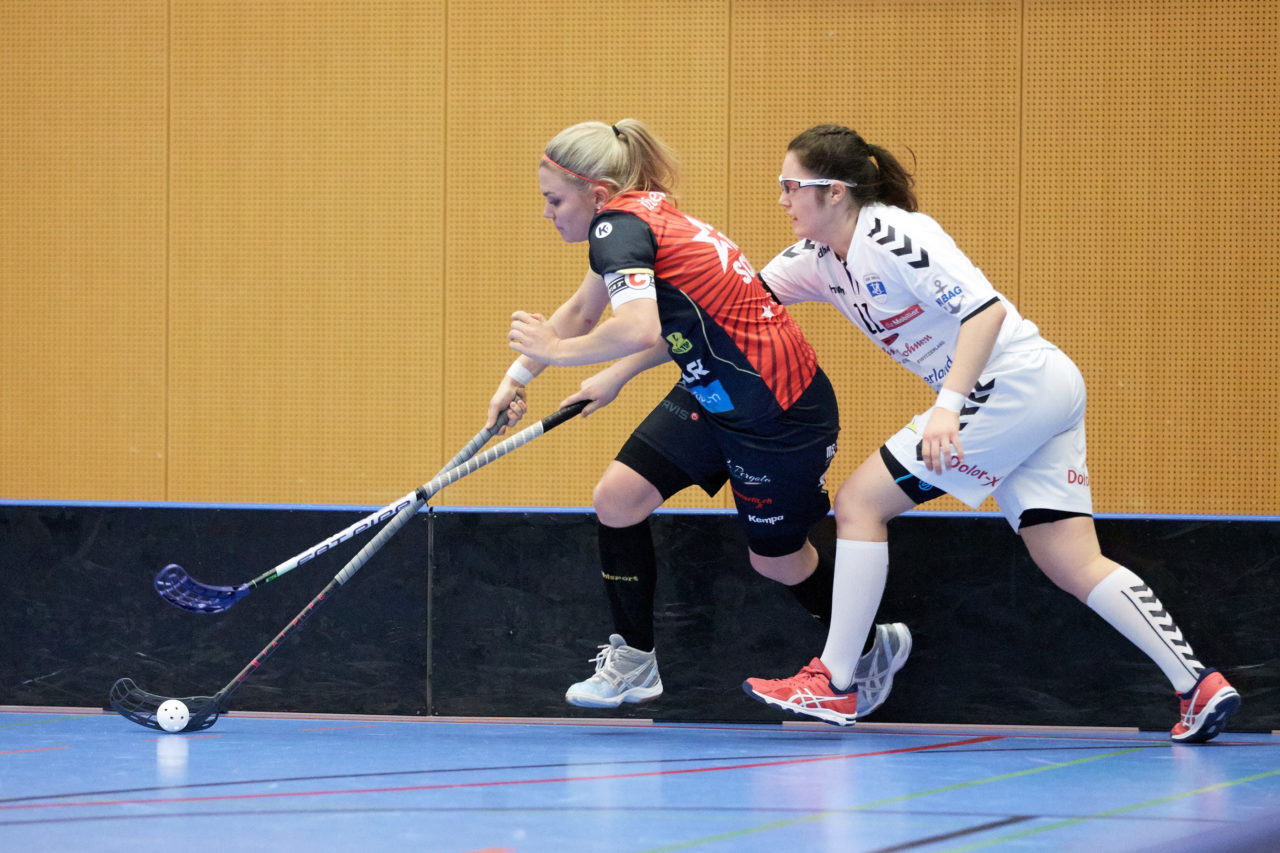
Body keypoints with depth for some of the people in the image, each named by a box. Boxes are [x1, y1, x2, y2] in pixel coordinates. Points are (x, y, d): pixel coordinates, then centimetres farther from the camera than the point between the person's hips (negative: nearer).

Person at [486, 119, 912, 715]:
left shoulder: (619, 226, -24)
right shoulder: (642, 217, 4)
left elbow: (639, 331, -41)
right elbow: (581, 311, 18)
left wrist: (556, 349, -25)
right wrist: (518, 376, 13)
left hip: (780, 414, -9)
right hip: (713, 396, 9)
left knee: (776, 558, 11)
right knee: (617, 498, 0)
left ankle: (873, 646, 37)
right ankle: (633, 663, 12)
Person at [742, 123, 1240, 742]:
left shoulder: (891, 237, -16)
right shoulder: (821, 259, 11)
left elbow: (985, 310, -25)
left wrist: (948, 405, -32)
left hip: (1016, 382, -9)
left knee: (860, 501, -6)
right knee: (1074, 567, 3)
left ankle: (832, 684, -3)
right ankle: (1200, 684, -3)